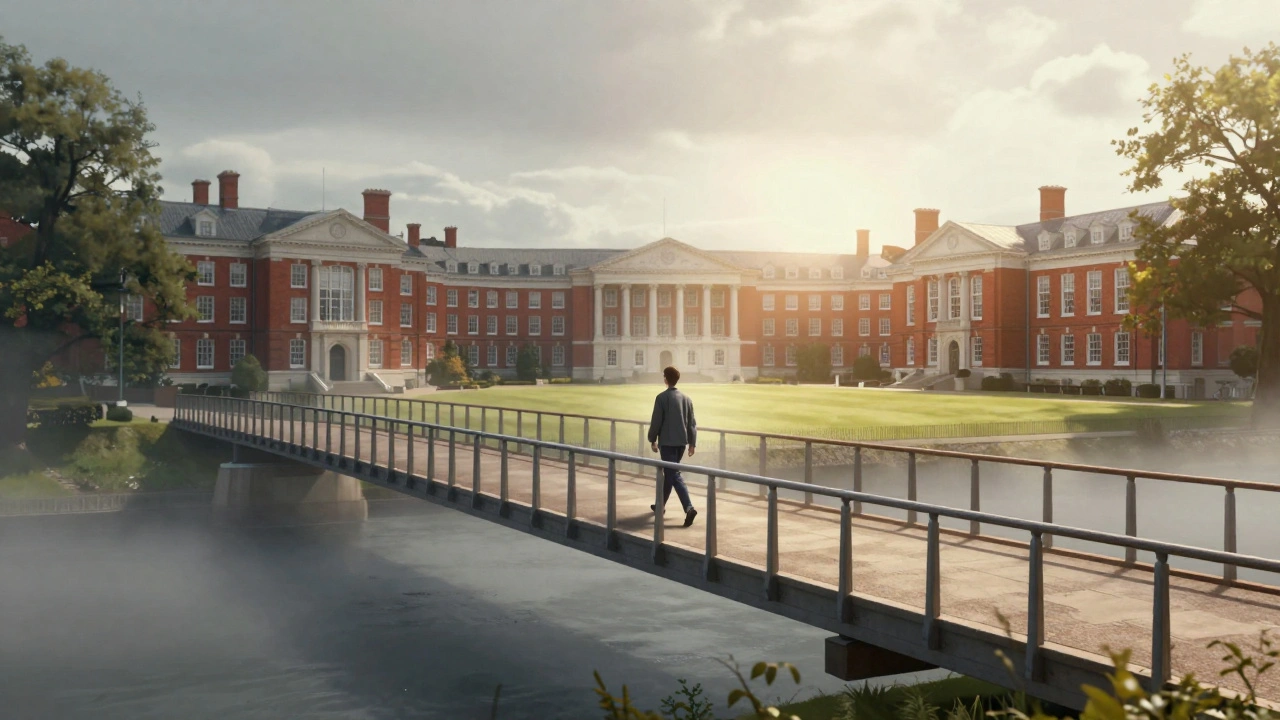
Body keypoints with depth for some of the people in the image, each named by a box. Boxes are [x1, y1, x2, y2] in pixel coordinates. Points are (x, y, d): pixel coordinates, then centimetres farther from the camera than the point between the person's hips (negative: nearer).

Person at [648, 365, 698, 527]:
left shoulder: (662, 397, -10)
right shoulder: (686, 398, 7)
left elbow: (656, 421, -9)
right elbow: (692, 423, 8)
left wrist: (652, 440, 2)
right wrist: (692, 442, 13)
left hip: (667, 441, -6)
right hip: (681, 441, 6)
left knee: (674, 475, -9)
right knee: (669, 472, 20)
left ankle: (689, 508, -23)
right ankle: (660, 505, 31)